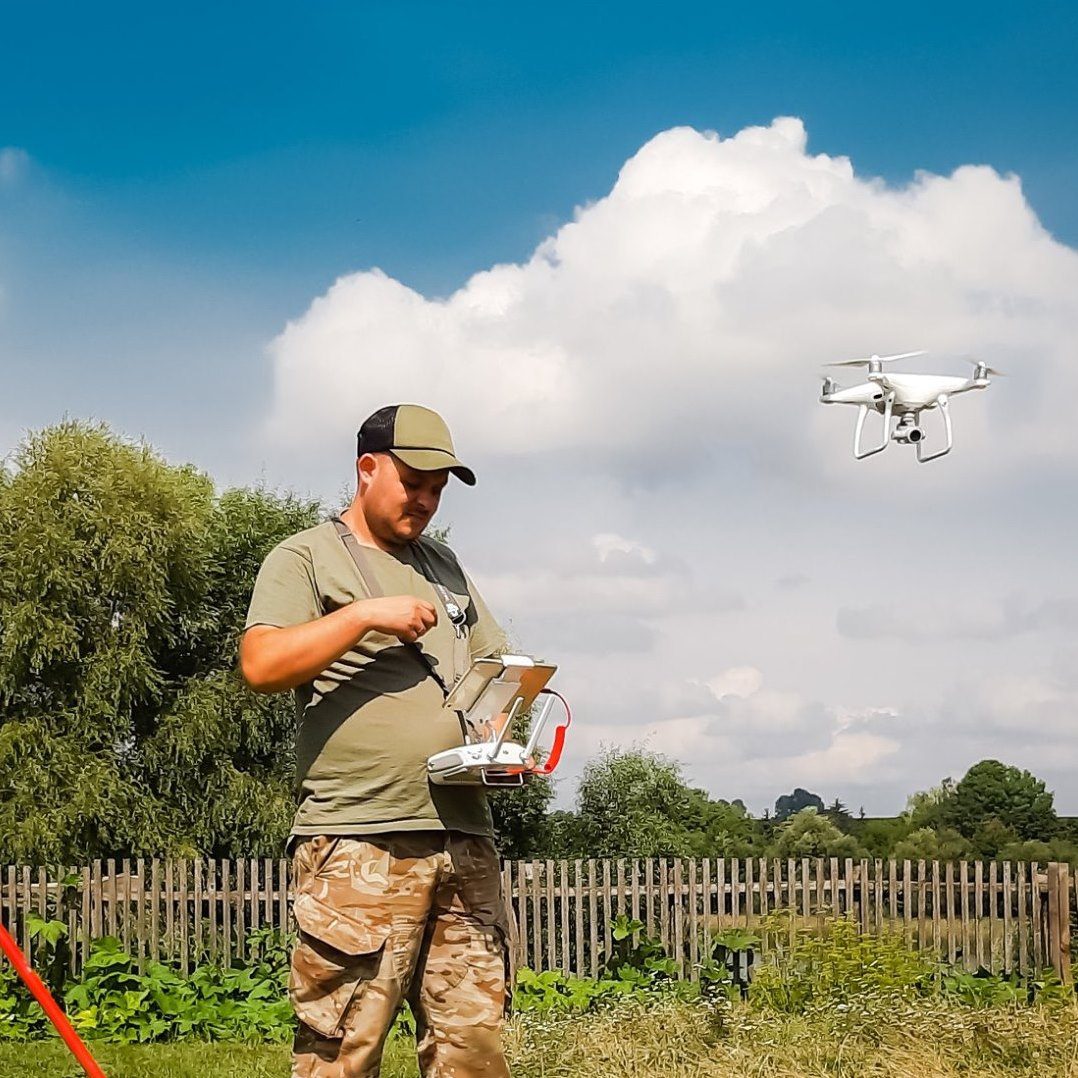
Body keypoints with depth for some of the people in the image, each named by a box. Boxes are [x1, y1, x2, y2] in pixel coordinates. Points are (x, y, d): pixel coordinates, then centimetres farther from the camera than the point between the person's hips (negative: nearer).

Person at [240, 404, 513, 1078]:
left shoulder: (444, 566, 25)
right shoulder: (308, 558, 6)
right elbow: (261, 664, -9)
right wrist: (366, 613, -12)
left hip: (464, 843, 6)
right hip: (359, 844, -6)